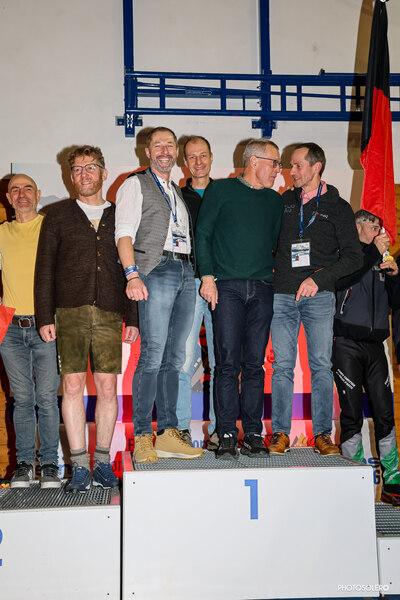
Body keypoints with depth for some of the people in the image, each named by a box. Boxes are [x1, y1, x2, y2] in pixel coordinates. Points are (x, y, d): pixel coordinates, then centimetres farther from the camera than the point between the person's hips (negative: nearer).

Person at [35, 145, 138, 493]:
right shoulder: (59, 216, 13)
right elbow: (45, 269, 9)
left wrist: (133, 318, 6)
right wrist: (45, 317, 0)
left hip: (110, 314, 1)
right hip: (71, 311, -1)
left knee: (108, 387, -1)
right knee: (73, 385, -6)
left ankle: (102, 463, 11)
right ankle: (79, 466, 2)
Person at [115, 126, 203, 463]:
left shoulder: (179, 192, 27)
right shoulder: (135, 185, 7)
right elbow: (124, 233, -4)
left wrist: (203, 274, 14)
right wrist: (132, 275, -18)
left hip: (185, 272, 6)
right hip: (155, 270, -6)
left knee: (174, 358, 5)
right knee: (152, 355, -12)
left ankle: (168, 434, 9)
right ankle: (142, 437, -7)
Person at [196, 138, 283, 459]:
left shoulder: (275, 200, 19)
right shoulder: (220, 190, 6)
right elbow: (203, 234, 3)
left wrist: (275, 275, 10)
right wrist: (208, 276, -6)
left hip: (262, 289, 4)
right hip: (227, 287, -3)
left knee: (255, 364, 3)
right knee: (228, 363, -6)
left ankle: (253, 434, 10)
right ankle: (227, 435, 0)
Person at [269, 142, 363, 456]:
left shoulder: (338, 207, 6)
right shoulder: (284, 201, 15)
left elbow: (354, 256, 1)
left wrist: (319, 278, -12)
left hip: (318, 296, -2)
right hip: (282, 294, 2)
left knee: (321, 365, -2)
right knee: (282, 366, 1)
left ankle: (322, 434, 6)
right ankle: (280, 432, 8)